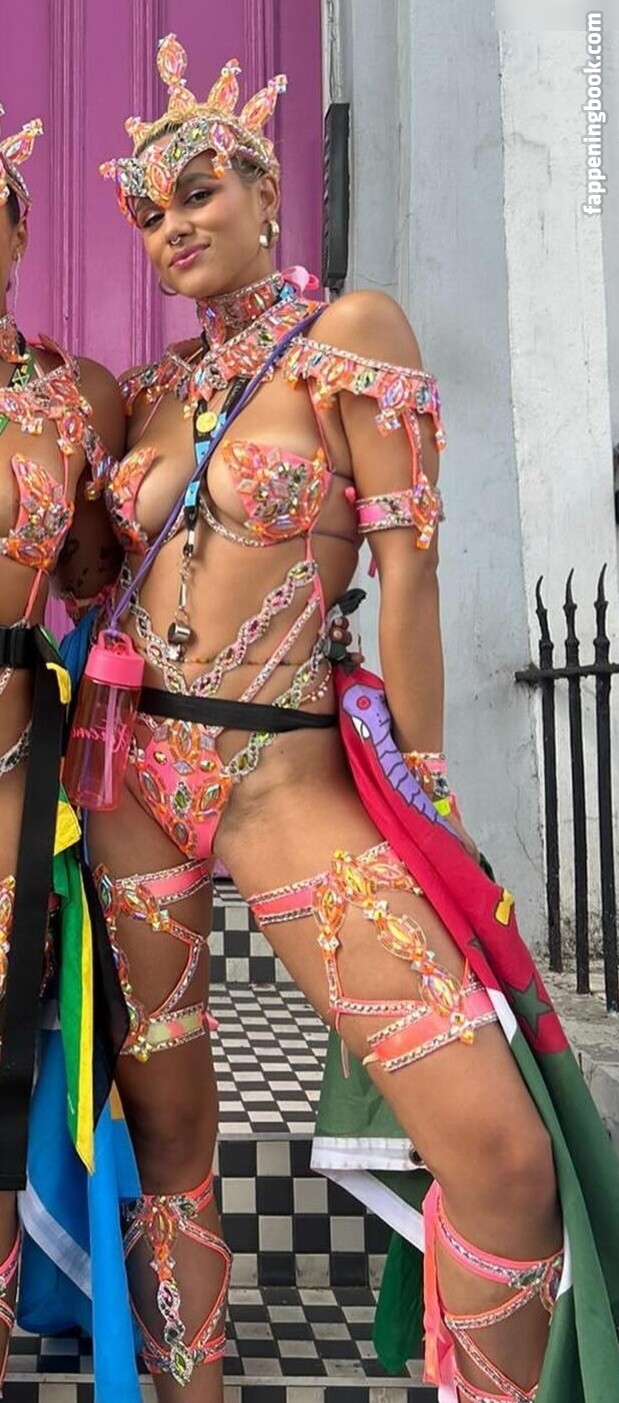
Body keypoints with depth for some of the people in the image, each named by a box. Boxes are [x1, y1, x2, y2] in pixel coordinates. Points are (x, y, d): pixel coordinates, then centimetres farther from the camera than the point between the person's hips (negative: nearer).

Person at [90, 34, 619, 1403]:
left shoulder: (351, 334, -1)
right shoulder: (157, 389, 15)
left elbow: (406, 570, -6)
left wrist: (426, 794, -7)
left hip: (287, 776, -5)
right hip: (129, 762, 5)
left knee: (504, 1156, -13)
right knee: (165, 1132, 12)